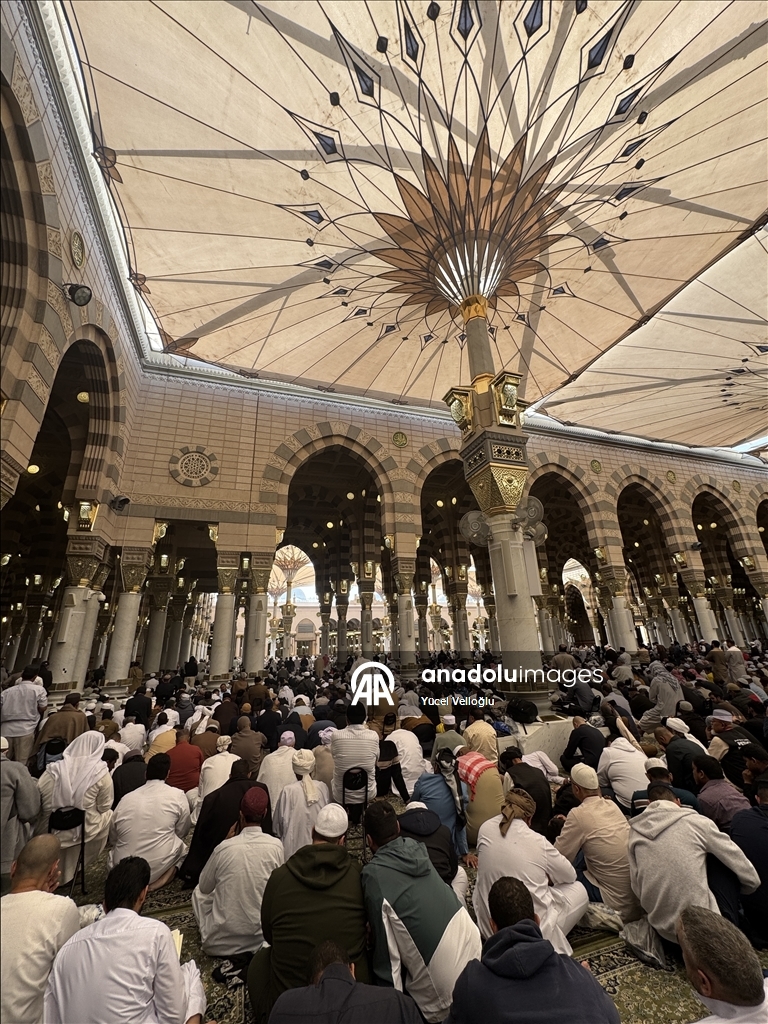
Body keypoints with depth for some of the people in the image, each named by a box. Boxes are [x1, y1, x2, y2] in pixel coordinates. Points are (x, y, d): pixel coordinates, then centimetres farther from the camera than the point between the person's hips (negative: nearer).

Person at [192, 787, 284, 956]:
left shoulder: (224, 848, -17)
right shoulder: (276, 846, -16)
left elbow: (204, 887, 1)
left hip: (219, 943, 0)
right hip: (261, 938, 0)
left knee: (199, 892, 22)